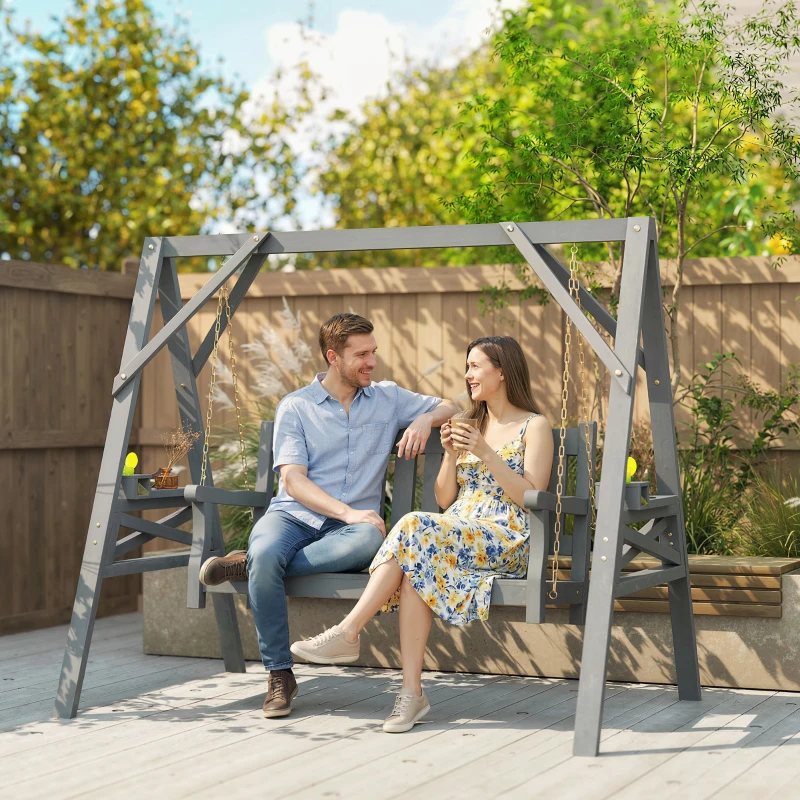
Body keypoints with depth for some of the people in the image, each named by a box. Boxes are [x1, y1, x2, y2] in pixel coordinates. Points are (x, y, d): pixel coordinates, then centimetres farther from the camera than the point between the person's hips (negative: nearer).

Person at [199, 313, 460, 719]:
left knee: (371, 538, -38)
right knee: (266, 554, -38)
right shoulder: (295, 407, 6)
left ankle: (250, 564, -21)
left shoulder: (389, 398, 14)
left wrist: (426, 418, -2)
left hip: (350, 525, 2)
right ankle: (279, 675, -21)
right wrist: (347, 512, -20)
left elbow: (452, 408, 21)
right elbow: (293, 482, -5)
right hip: (294, 515, -1)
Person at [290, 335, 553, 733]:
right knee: (417, 567, -33)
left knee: (416, 528, -33)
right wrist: (451, 454, 3)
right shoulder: (469, 425, 25)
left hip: (506, 543, -5)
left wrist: (486, 453, -11)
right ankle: (412, 692, -36)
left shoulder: (534, 427, 7)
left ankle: (348, 633, -33)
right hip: (452, 536, 5)